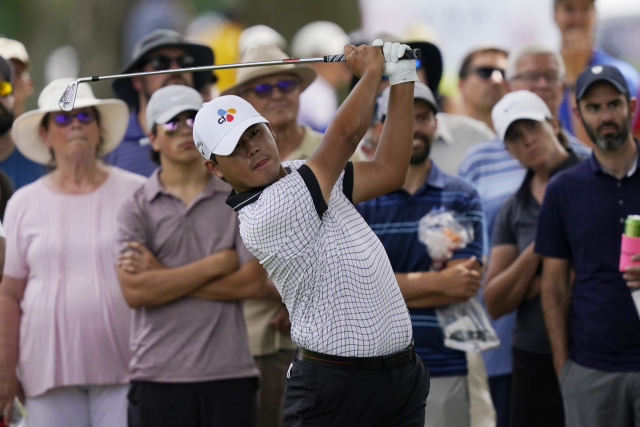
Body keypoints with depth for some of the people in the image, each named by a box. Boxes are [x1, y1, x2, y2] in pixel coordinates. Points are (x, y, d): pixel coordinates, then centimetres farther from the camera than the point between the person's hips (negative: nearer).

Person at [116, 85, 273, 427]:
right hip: (158, 377, -1)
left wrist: (165, 277, -6)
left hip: (229, 374, 1)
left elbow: (253, 282, -4)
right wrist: (218, 263, -6)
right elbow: (135, 291, -9)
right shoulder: (136, 209, 5)